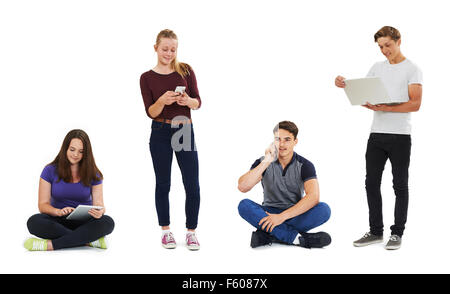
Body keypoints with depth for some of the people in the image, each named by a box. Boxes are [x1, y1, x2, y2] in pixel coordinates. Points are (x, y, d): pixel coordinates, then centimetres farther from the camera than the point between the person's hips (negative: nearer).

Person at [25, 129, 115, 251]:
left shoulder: (93, 174, 2)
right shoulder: (50, 170, 0)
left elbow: (98, 203, -4)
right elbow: (43, 204, -4)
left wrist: (100, 211, -30)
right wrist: (58, 211, -27)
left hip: (84, 222, 0)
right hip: (58, 221, 0)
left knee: (108, 223, -31)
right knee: (34, 222, -32)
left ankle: (51, 245, -33)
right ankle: (90, 240, -32)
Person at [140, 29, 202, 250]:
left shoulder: (186, 70, 3)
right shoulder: (147, 78, 0)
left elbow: (198, 102, 2)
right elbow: (150, 112, -5)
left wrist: (187, 100, -20)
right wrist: (162, 101, -25)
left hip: (185, 131, 1)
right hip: (160, 134, -1)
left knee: (192, 186, -1)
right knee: (163, 184, 7)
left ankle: (191, 232, 12)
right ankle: (166, 231, 20)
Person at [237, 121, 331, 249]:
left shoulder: (304, 165, -5)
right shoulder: (263, 162, -2)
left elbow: (313, 197, -22)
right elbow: (242, 187, -18)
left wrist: (282, 216, -31)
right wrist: (266, 162, -26)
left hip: (294, 214, 0)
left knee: (324, 209, -28)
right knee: (244, 205, -28)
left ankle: (267, 235, -31)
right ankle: (298, 238, -37)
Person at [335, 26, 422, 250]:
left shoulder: (412, 70, -3)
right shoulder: (377, 68, 14)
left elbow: (415, 104, -13)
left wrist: (387, 108, -26)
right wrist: (345, 85, -6)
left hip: (400, 135, -5)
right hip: (377, 134, 6)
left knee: (400, 185, 3)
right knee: (371, 183, 6)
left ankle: (397, 233, 11)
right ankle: (376, 231, 17)